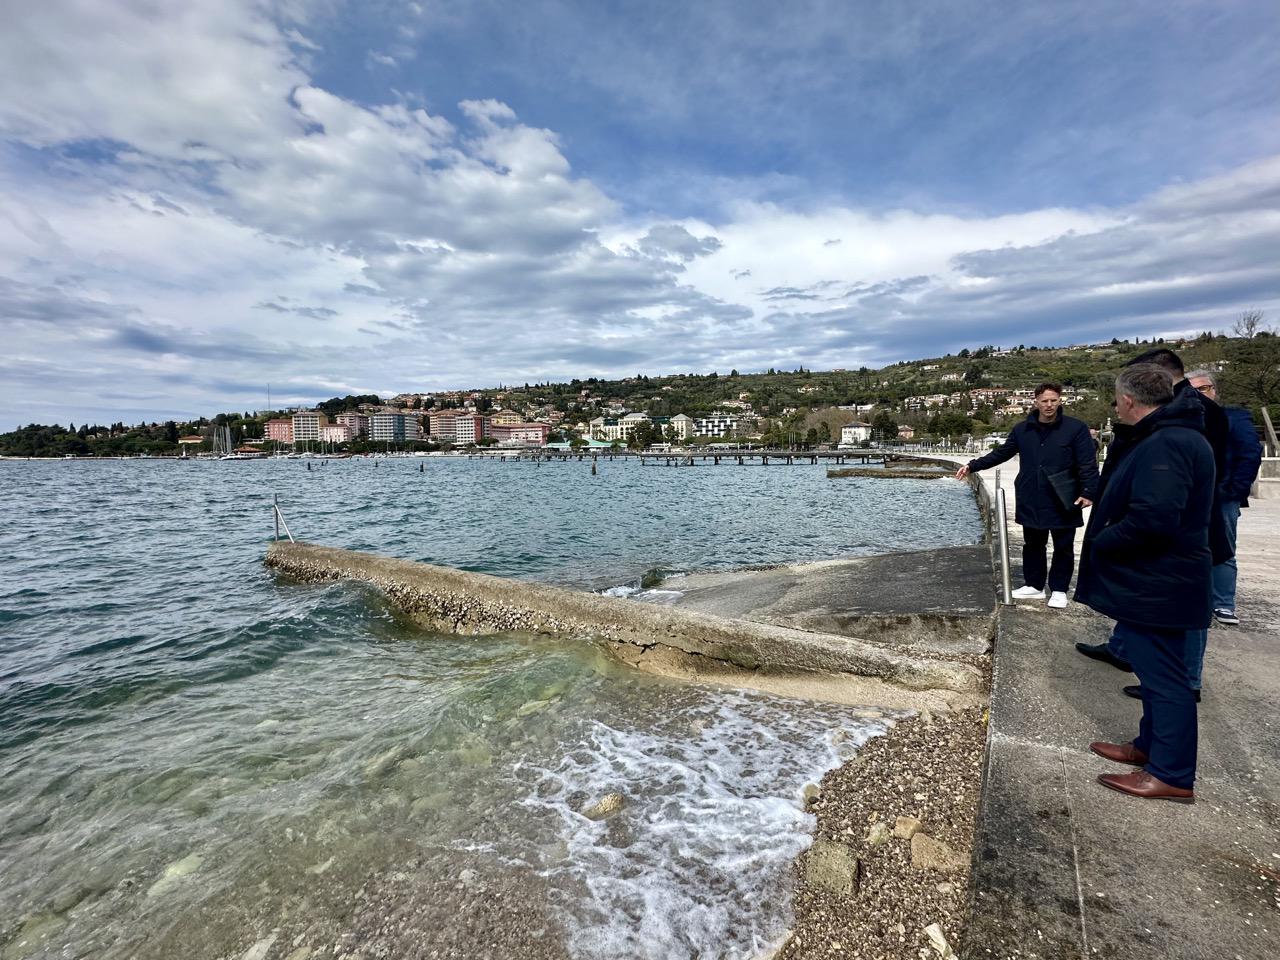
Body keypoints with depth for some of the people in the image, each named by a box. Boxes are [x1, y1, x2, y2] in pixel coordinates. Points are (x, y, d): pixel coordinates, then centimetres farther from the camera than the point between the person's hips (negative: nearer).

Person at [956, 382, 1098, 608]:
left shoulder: (1076, 428, -7)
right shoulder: (1022, 429, 3)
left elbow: (1088, 464, -8)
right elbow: (1001, 453, 9)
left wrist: (1088, 492, -16)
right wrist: (972, 466, 3)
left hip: (1063, 503, -3)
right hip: (1031, 503, 3)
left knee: (1063, 548, 10)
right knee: (1032, 545, 14)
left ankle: (1059, 589, 24)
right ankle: (1034, 585, 28)